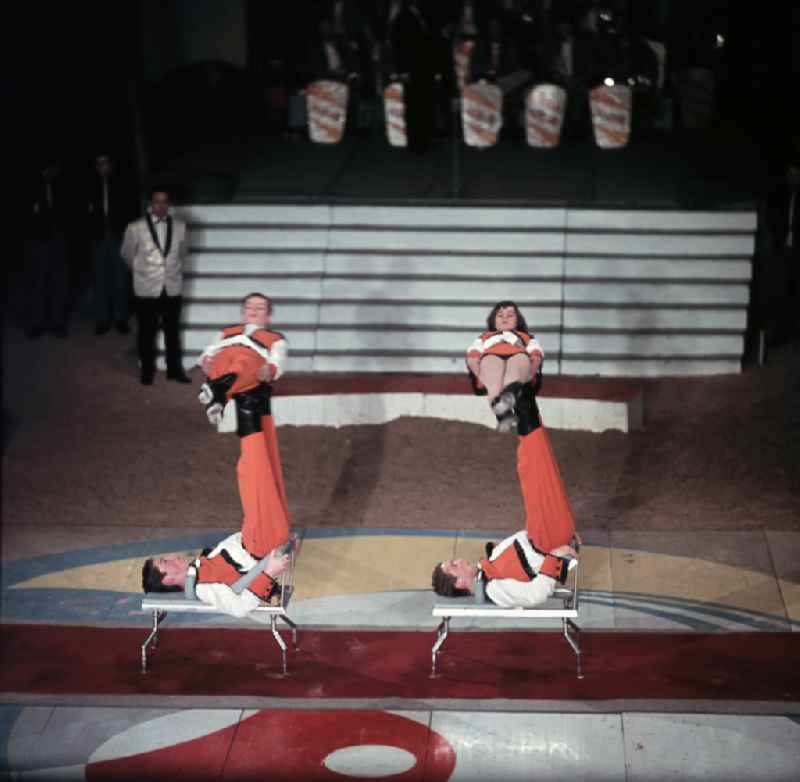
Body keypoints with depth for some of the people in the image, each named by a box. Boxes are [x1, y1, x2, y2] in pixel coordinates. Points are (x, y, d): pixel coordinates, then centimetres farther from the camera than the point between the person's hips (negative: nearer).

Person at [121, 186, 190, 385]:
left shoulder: (180, 227, -3)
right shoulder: (135, 228, -10)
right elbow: (127, 254, 6)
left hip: (172, 288, 2)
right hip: (147, 289, -2)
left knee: (172, 331, 11)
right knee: (147, 332, 9)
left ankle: (175, 370, 22)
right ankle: (147, 372, 20)